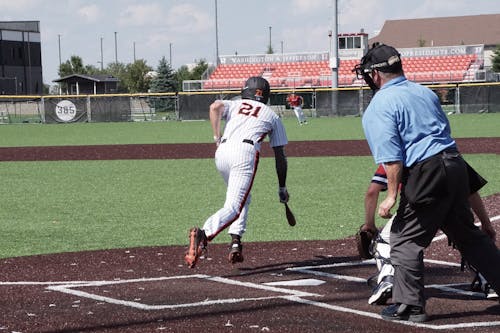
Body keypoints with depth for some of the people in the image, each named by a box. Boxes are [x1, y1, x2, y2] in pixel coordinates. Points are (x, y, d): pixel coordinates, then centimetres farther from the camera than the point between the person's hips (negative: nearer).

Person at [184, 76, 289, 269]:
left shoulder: (234, 105, 28)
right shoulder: (272, 115, 27)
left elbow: (215, 107, 3)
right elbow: (280, 156, 24)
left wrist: (217, 138, 3)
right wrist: (282, 188, 31)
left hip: (222, 152, 3)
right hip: (246, 152, -3)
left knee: (242, 198, 25)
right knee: (233, 207, -13)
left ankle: (235, 241, 10)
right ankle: (203, 234, -39)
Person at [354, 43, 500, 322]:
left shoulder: (379, 105, -6)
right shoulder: (425, 92, 18)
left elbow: (392, 156, -14)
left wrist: (392, 195, -13)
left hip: (425, 174, -7)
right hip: (456, 164, 7)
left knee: (405, 239, 4)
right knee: (468, 234, 18)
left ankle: (410, 305, 6)